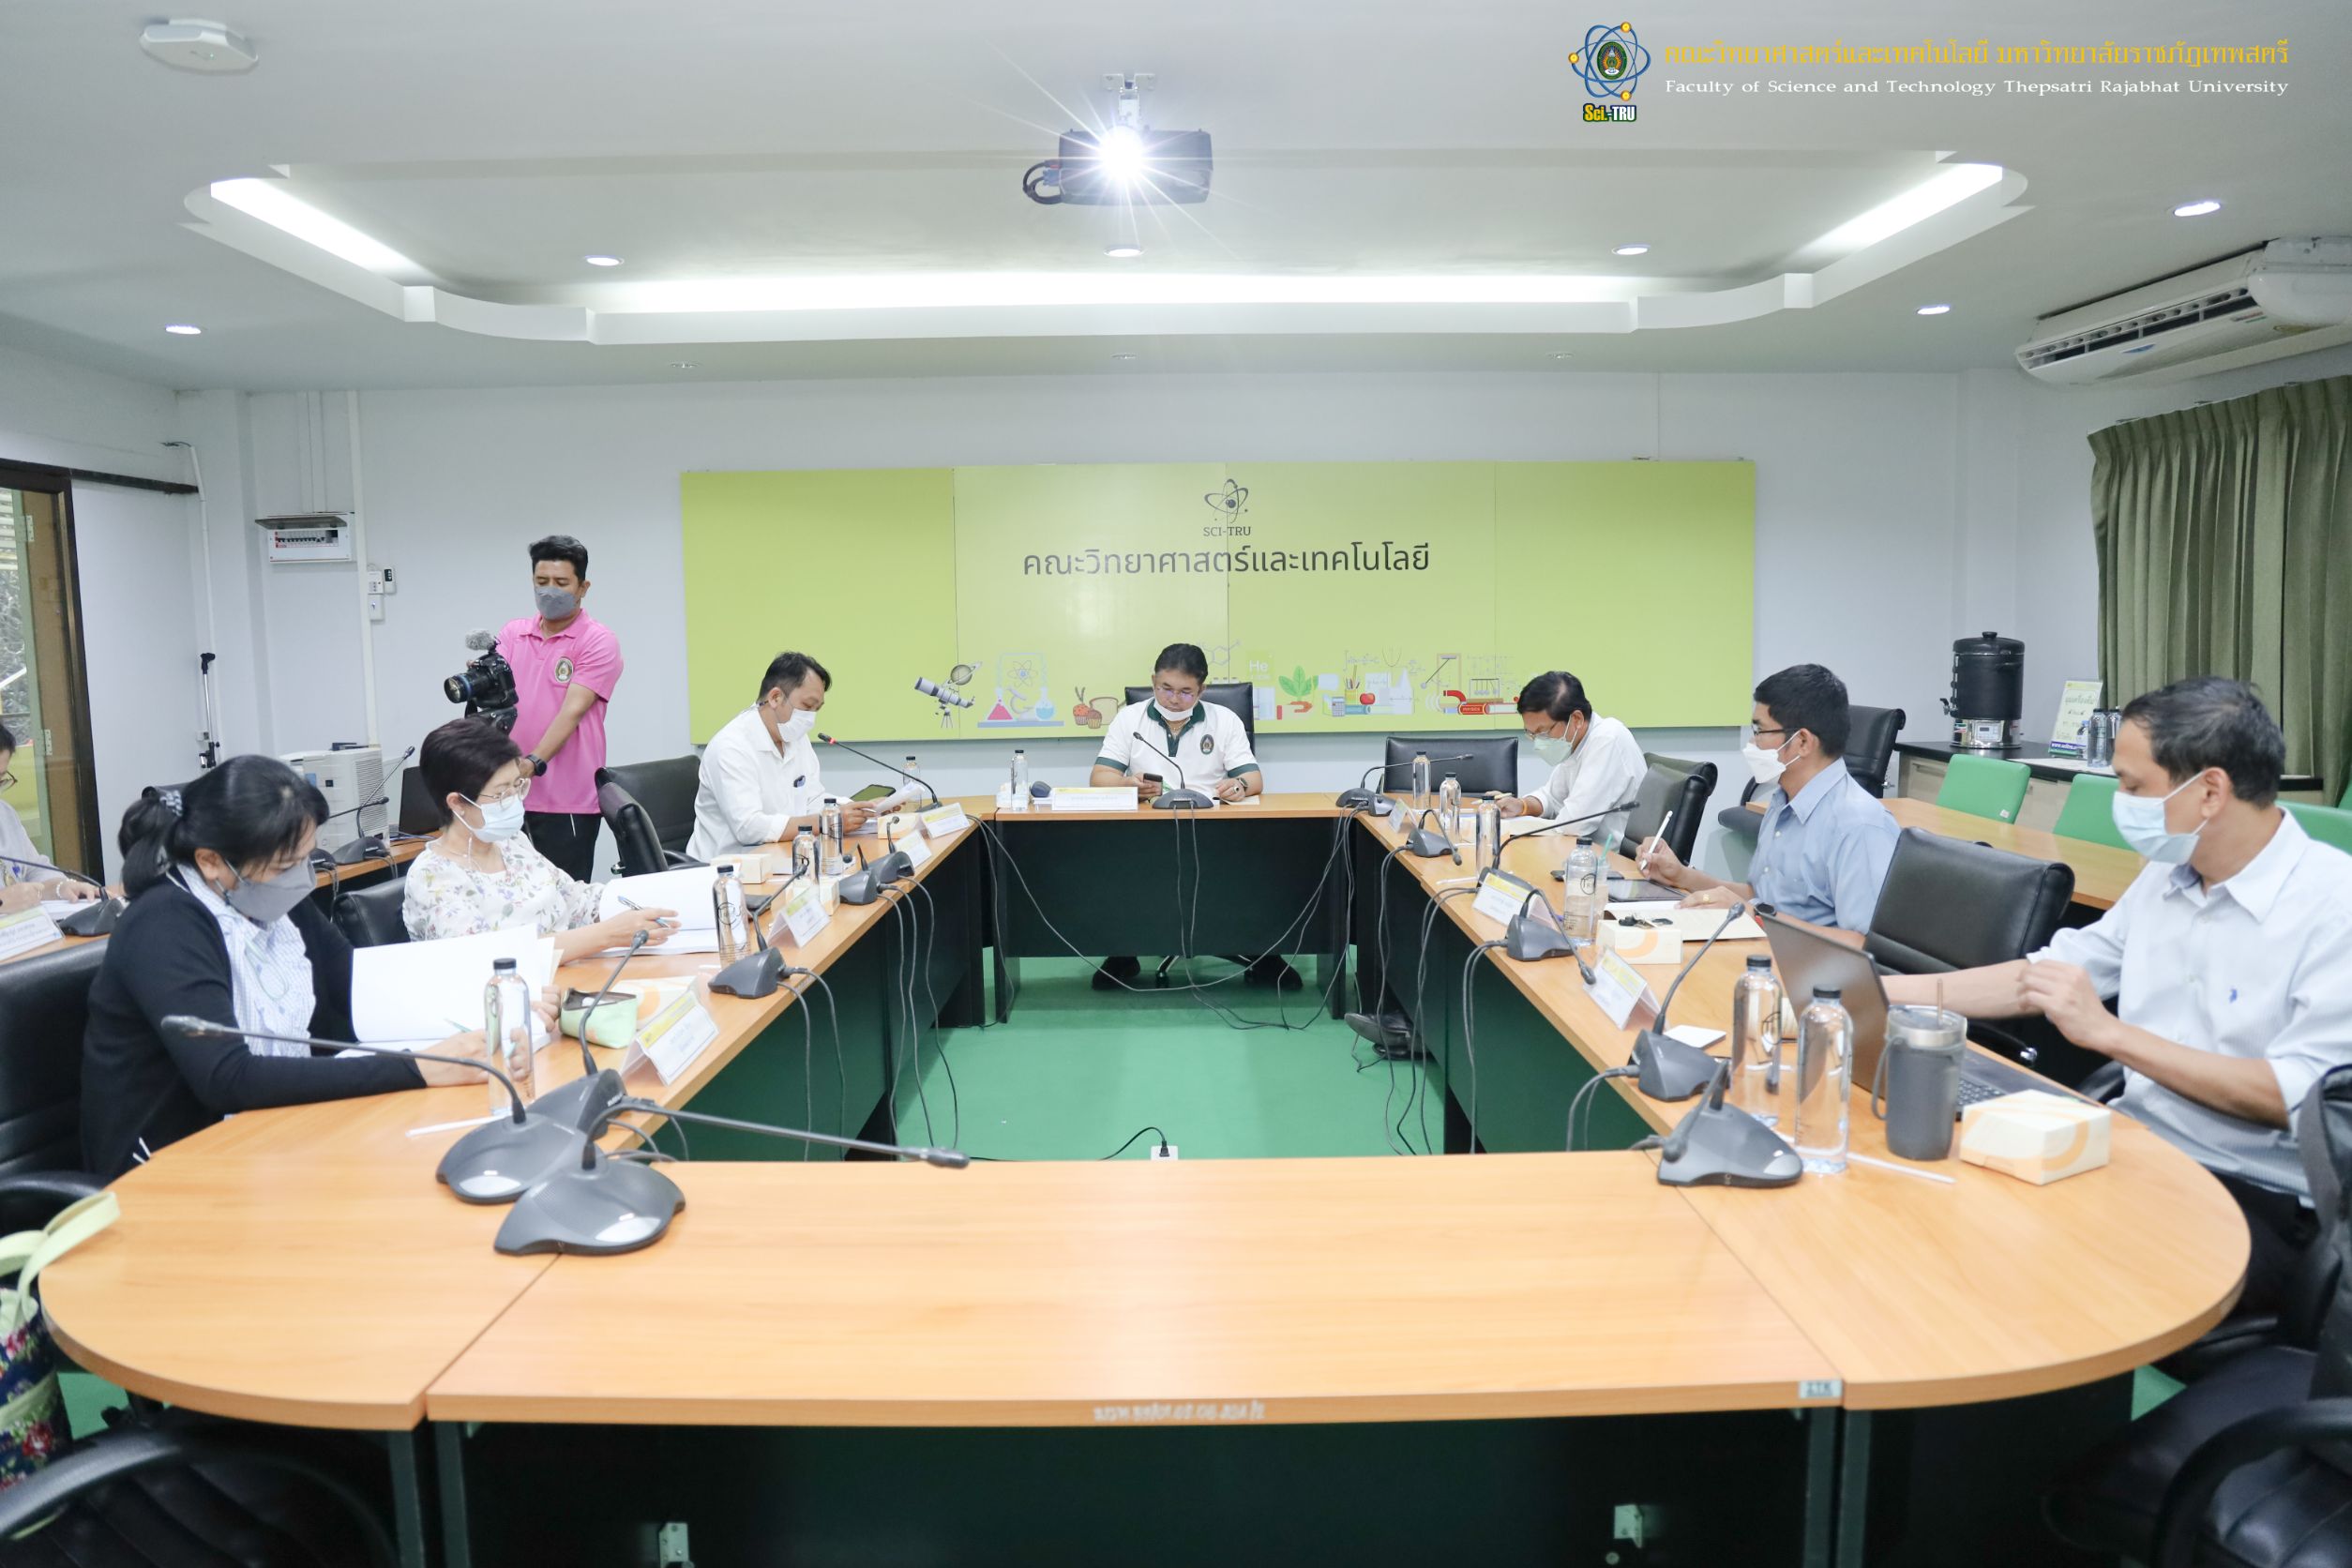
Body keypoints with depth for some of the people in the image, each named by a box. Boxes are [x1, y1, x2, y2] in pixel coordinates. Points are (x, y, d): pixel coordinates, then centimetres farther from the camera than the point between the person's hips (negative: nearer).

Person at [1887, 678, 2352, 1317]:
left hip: (2258, 1202, -7)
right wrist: (1884, 990, 9)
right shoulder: (2167, 874, 9)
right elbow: (2048, 973, 16)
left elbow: (2298, 1095, -21)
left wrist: (2107, 1032, -21)